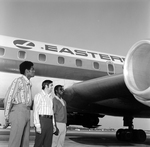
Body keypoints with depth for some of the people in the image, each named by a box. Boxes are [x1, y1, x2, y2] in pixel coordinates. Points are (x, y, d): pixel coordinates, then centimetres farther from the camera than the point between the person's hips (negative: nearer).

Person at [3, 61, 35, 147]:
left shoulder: (28, 84, 20)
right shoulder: (18, 81, -4)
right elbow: (8, 99, -8)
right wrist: (7, 117, -9)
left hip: (26, 113, 8)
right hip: (18, 111, -8)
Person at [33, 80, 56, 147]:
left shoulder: (50, 97, 18)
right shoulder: (38, 95, -5)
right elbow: (35, 111, -10)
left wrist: (53, 124, 15)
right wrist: (37, 125, -17)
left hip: (49, 121, 7)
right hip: (41, 120, -7)